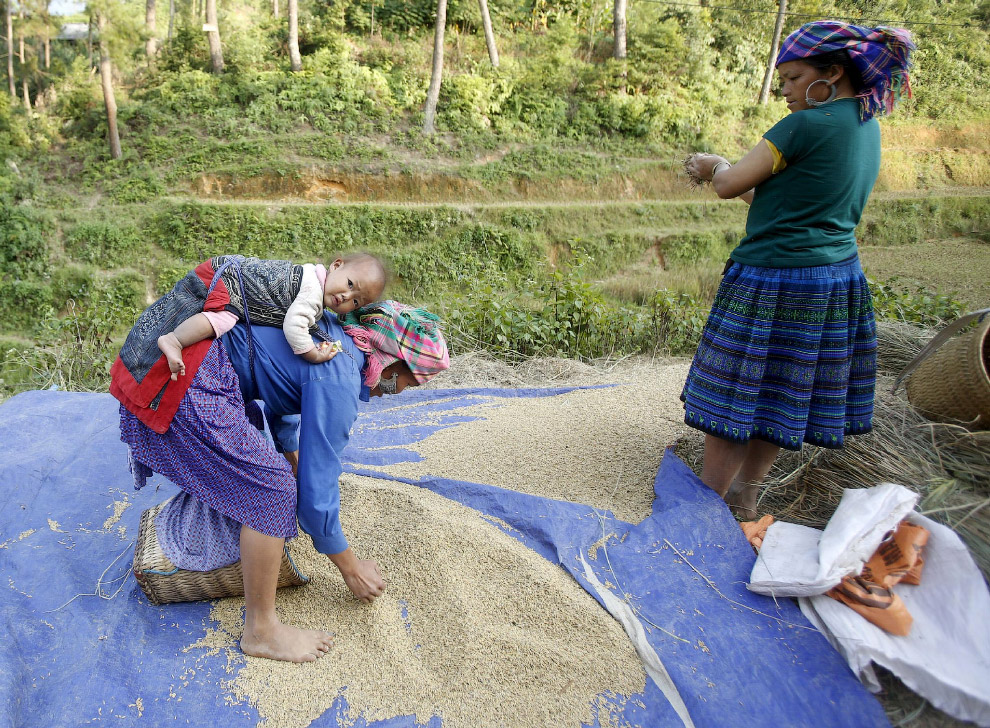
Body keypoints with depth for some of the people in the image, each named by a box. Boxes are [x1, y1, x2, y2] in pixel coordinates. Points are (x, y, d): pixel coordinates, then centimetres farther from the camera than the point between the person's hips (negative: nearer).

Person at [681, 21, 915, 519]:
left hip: (773, 282, -9)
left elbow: (730, 186, -12)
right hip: (838, 278, 9)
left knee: (733, 397, 2)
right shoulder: (868, 127, 12)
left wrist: (714, 166, 10)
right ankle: (745, 497, 31)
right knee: (780, 398, 17)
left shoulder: (806, 125, -15)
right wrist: (723, 170, 16)